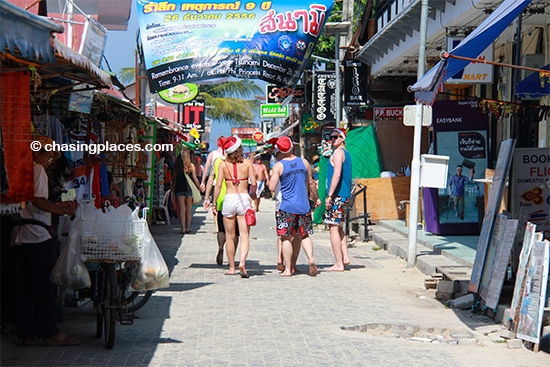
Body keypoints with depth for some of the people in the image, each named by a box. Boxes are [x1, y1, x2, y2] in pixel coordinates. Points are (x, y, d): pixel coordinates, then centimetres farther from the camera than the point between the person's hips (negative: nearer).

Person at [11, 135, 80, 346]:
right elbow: (38, 200, -17)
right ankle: (49, 332, -2)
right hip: (37, 234, -9)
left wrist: (58, 206, 21)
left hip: (19, 236, 9)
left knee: (24, 287, 8)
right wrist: (63, 210, -8)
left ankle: (26, 333, 10)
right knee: (44, 285, -5)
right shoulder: (37, 169, -5)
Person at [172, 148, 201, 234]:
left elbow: (174, 178, 3)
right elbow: (195, 179, -3)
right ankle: (188, 228, 13)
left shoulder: (177, 165, 0)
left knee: (182, 208, 1)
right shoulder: (191, 166, -4)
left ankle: (183, 228, -4)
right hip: (189, 188, -1)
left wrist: (173, 188, 15)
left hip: (179, 188, 1)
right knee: (188, 208, 10)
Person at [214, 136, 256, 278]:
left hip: (229, 199, 1)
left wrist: (214, 202, 2)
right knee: (244, 236, 0)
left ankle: (232, 268, 15)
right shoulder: (247, 163, 0)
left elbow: (218, 185, -4)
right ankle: (242, 262, -21)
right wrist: (253, 195, 16)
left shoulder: (223, 165, 1)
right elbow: (253, 183, -3)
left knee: (230, 236, 10)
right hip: (243, 199, -1)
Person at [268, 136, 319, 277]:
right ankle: (311, 259, -10)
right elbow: (310, 183, 14)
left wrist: (270, 179, 10)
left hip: (287, 207, -3)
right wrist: (316, 198, 28)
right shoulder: (304, 162, 4)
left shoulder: (278, 166, -8)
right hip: (304, 206, 3)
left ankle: (288, 269, 5)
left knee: (286, 237, 5)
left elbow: (272, 188, -11)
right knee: (303, 235, 13)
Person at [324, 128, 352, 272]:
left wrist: (329, 196, -21)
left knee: (333, 228, -8)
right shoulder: (346, 153, 20)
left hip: (337, 195, -10)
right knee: (338, 227, 19)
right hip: (346, 196, 10)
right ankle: (345, 258, 15)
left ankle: (338, 264, -9)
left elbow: (337, 174, -20)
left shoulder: (338, 152, -10)